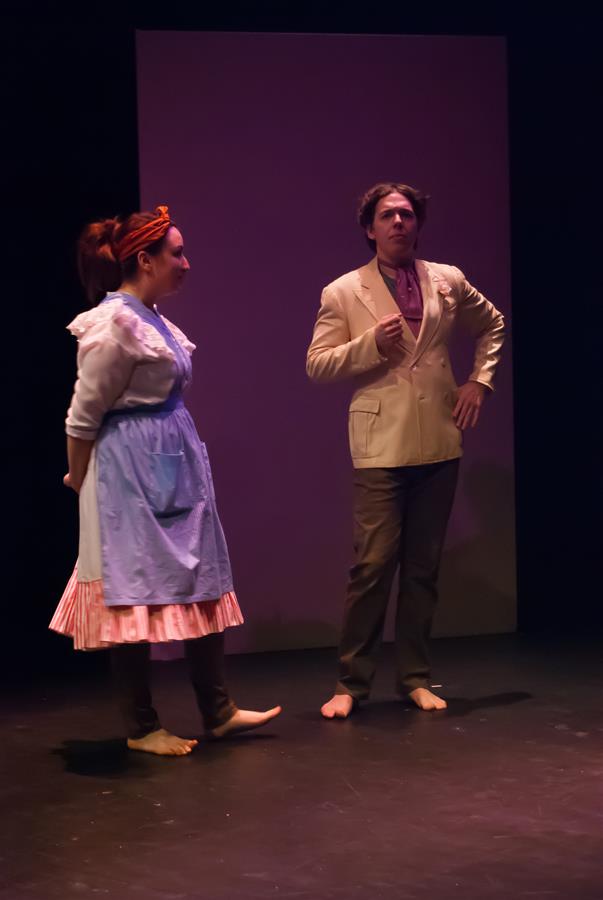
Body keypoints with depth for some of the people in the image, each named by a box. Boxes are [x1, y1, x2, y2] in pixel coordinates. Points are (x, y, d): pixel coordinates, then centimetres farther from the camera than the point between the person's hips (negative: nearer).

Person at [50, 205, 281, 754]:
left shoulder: (151, 318, 11)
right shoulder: (116, 323, -18)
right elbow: (84, 415, -13)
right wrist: (79, 481, -2)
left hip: (176, 466, 10)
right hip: (132, 472, -9)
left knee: (201, 585, 11)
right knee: (137, 592, 1)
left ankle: (219, 712, 19)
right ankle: (142, 728, 12)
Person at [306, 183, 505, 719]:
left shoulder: (448, 282, 9)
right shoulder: (343, 293, 1)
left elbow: (492, 324, 25)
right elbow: (317, 365, 0)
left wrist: (480, 379, 11)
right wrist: (371, 344, -14)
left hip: (439, 443, 3)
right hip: (382, 447, -3)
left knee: (424, 567, 8)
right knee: (373, 564, -9)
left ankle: (415, 678, 17)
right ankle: (352, 683, 1)